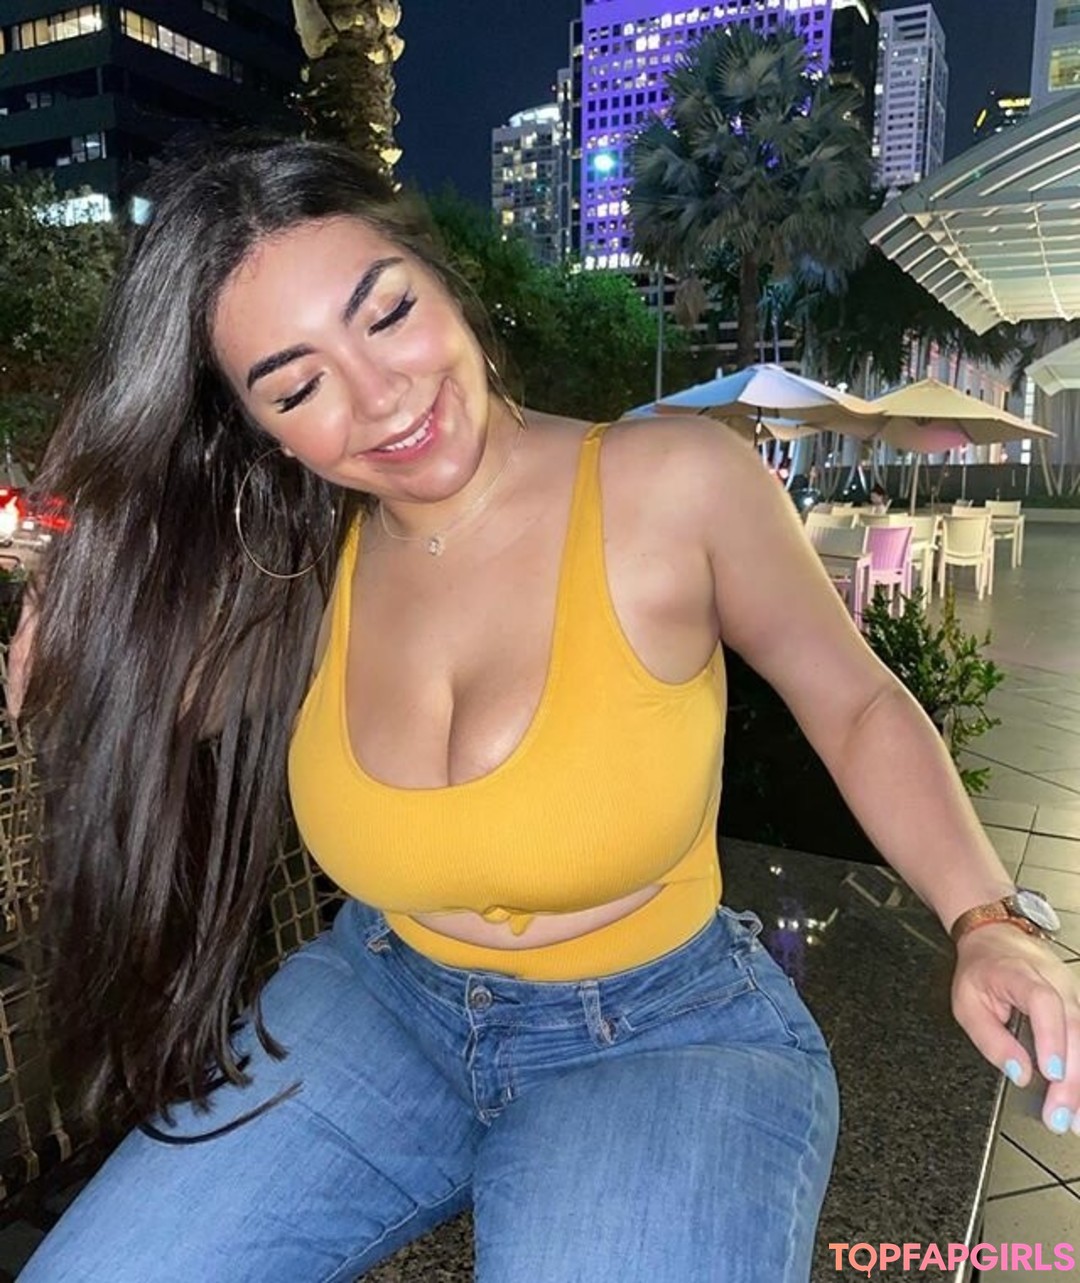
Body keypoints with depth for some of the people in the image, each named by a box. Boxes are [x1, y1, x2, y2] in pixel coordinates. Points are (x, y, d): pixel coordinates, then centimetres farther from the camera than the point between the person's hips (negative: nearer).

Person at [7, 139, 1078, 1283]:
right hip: (378, 1004, 4)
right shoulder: (300, 568, -6)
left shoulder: (677, 485, -18)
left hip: (665, 1041, -2)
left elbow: (856, 706, -7)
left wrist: (986, 920, -19)